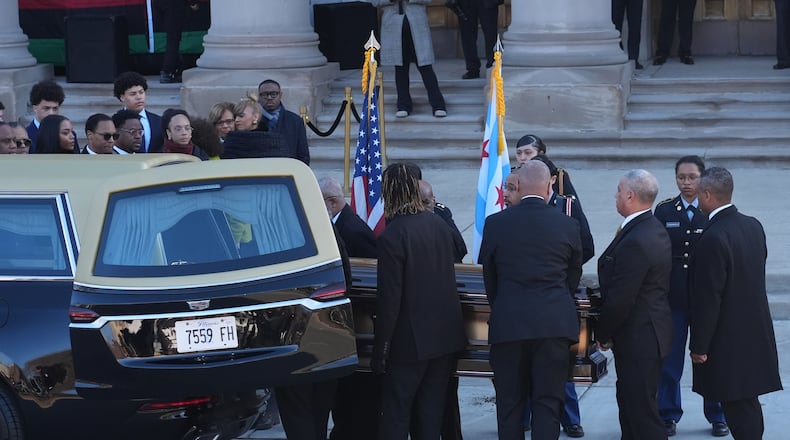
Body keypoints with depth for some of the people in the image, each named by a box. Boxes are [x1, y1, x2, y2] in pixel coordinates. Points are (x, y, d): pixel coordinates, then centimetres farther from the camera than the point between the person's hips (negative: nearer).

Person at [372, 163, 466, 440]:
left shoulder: (391, 237, -17)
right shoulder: (439, 226, 5)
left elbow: (389, 299, -17)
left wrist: (380, 351, -11)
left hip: (411, 340, -6)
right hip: (446, 335, 6)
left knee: (395, 416, 1)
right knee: (431, 414, 11)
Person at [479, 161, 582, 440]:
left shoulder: (495, 224, -1)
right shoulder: (567, 226, 1)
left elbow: (489, 277, 9)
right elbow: (574, 277, 11)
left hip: (507, 323, 0)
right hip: (555, 323, 0)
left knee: (509, 404, 8)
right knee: (548, 403, 3)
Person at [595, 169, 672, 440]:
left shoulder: (635, 242, -24)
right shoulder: (656, 230, 8)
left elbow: (619, 299, -23)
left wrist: (603, 334, -8)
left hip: (637, 337, -10)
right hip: (651, 331, 10)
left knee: (641, 410, -5)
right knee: (630, 401, 18)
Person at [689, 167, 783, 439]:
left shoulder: (714, 238, -22)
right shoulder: (753, 226, 4)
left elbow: (709, 298, -21)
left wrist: (699, 346, -13)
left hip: (728, 341, -8)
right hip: (756, 333, 8)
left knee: (738, 409, -2)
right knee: (747, 404, 18)